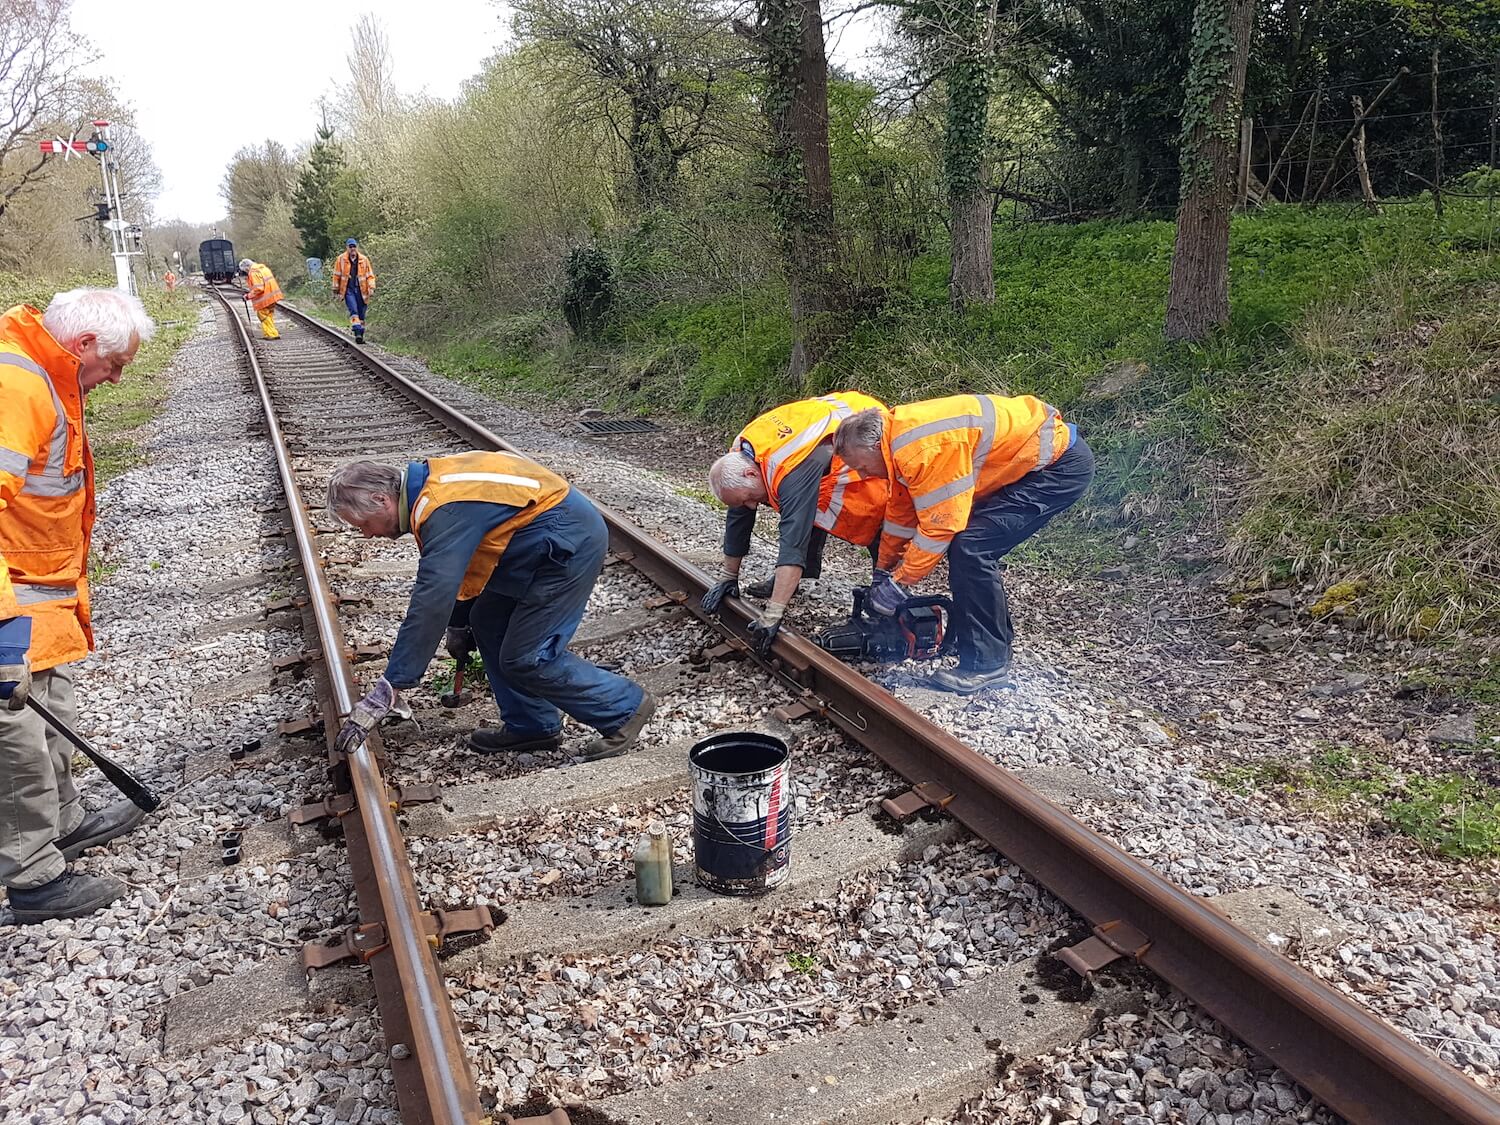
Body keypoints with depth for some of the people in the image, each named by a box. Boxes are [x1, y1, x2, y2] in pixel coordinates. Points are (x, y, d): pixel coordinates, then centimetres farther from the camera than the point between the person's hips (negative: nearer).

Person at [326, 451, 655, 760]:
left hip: (571, 543, -10)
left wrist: (387, 690, -26)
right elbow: (451, 571, 21)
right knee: (488, 624, 13)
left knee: (526, 658, -5)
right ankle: (529, 725, 24)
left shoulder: (443, 509, -26)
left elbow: (429, 605, -31)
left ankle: (624, 708, 9)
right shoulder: (429, 483, 5)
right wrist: (457, 625, 31)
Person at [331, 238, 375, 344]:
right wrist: (336, 288, 8)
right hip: (348, 289, -2)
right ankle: (357, 333, -27)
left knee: (361, 314, 6)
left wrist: (371, 287, -5)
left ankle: (361, 335, 16)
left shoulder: (364, 259, 5)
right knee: (353, 311, -19)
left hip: (361, 290, 2)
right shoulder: (341, 259, 2)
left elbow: (370, 275, 8)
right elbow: (337, 275, 8)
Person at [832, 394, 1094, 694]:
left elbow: (939, 526, -24)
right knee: (973, 544, 11)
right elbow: (900, 512, 14)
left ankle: (985, 665, -6)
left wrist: (897, 583, -13)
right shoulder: (899, 439, 4)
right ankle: (995, 641, 24)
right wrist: (883, 572, 20)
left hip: (1062, 465, -10)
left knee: (970, 547, -16)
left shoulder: (923, 450, -27)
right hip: (1034, 456, 10)